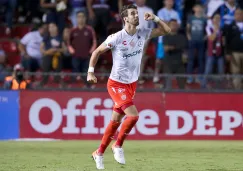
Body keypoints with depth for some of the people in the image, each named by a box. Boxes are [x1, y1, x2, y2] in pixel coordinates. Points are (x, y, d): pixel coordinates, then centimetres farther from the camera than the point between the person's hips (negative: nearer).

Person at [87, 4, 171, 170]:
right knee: (133, 115, -20)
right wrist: (91, 71, -11)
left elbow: (166, 30, 4)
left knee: (115, 121, 10)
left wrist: (155, 18, -11)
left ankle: (99, 153, 24)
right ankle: (118, 146, 2)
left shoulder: (143, 34, -2)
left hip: (132, 84, 6)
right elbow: (97, 52, -4)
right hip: (116, 84, -6)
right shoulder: (116, 38, -16)